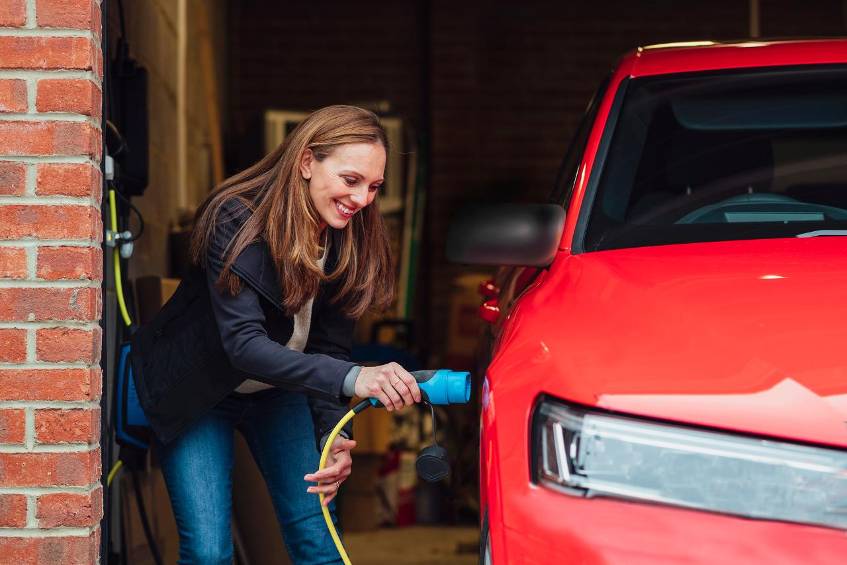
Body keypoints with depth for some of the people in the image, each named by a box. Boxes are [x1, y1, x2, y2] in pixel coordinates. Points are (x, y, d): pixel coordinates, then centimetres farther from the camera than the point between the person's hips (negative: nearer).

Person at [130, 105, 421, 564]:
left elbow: (329, 348, -10)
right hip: (195, 394, -5)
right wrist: (351, 378, -53)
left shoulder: (352, 243, -13)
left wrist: (335, 436, -28)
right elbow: (243, 344, -40)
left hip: (278, 390, 5)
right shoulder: (236, 221, -30)